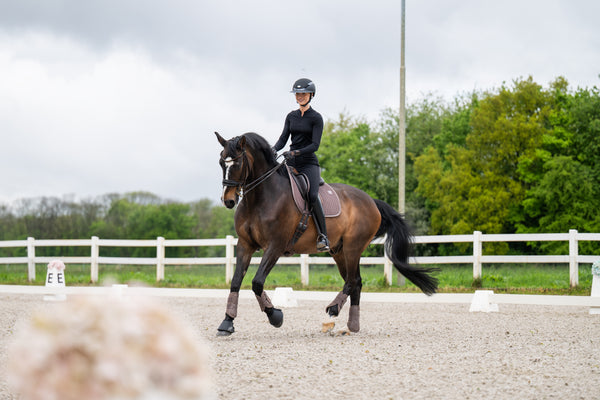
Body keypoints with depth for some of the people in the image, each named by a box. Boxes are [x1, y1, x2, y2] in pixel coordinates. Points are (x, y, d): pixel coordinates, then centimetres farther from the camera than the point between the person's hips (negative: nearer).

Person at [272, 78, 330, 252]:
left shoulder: (316, 118, -3)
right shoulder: (291, 116, 13)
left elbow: (315, 145, -11)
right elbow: (284, 138, 8)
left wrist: (296, 152, -25)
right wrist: (274, 150, -14)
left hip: (308, 163, -5)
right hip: (291, 164, 5)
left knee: (312, 195, -27)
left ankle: (323, 237, -23)